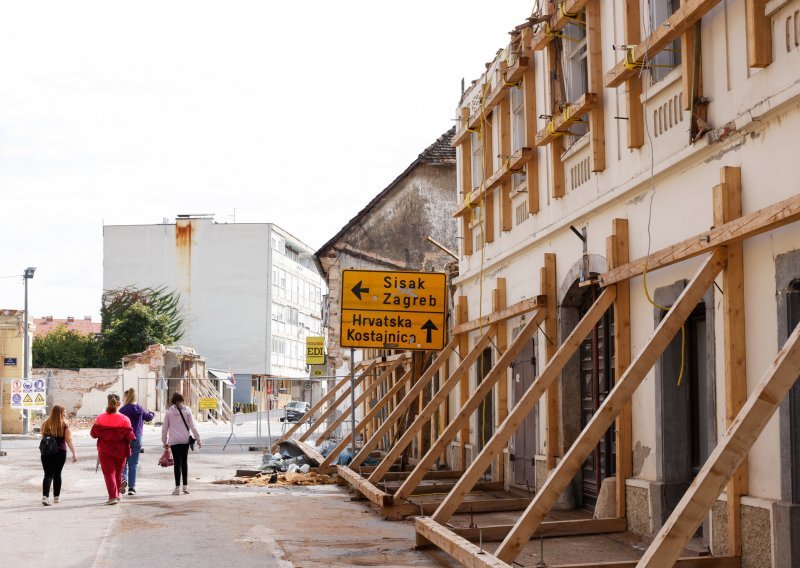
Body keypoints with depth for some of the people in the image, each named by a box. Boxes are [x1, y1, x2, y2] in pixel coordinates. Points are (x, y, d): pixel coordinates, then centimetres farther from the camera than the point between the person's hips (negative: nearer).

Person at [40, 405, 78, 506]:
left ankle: (45, 496, -20)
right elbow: (69, 440, -8)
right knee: (57, 474, 15)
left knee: (48, 474, -1)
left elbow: (43, 438, 7)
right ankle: (56, 496, 21)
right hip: (60, 452, -1)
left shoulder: (45, 423, 0)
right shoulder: (64, 424, -6)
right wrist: (74, 453, -5)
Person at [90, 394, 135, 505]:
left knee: (109, 473, 1)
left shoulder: (100, 419, -9)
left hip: (105, 451, -1)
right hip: (120, 451, 1)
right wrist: (133, 438, 9)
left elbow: (93, 433, -4)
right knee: (118, 473, 18)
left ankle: (113, 496, -13)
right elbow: (130, 435, -12)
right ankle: (117, 495, 31)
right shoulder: (124, 419, -11)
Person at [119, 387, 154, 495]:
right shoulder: (139, 409, 4)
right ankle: (131, 487, 5)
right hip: (137, 438, 3)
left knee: (124, 461, 10)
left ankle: (123, 479, -16)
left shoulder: (123, 410, -9)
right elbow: (148, 418, 22)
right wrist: (151, 413, 43)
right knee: (133, 463, 7)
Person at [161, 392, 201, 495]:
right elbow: (192, 426, 0)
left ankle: (178, 487, -2)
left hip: (174, 441, -1)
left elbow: (164, 428, 3)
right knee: (184, 461, 12)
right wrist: (198, 439, 5)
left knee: (177, 462, 1)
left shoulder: (169, 411, 0)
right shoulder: (187, 410, 1)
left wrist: (165, 441, 12)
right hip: (185, 440, 1)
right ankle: (185, 486, 12)